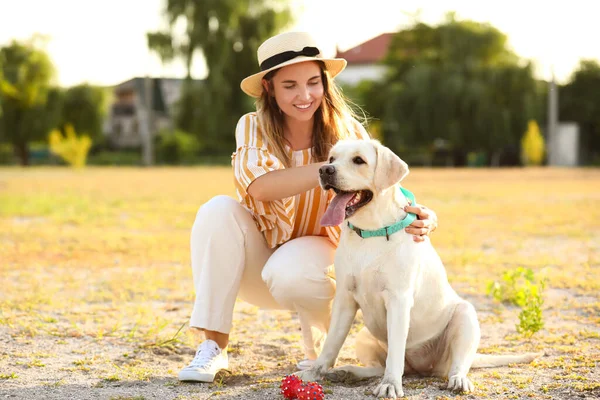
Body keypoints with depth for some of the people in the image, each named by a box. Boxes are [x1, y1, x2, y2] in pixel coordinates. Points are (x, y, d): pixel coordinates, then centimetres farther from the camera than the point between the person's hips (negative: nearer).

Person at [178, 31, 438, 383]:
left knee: (288, 273, -36)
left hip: (317, 252, -1)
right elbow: (260, 187, -33)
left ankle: (319, 348, -1)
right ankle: (214, 346, -20)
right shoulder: (253, 128, -13)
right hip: (256, 267, 1)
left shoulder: (346, 132, -12)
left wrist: (418, 216, -41)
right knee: (219, 210, -27)